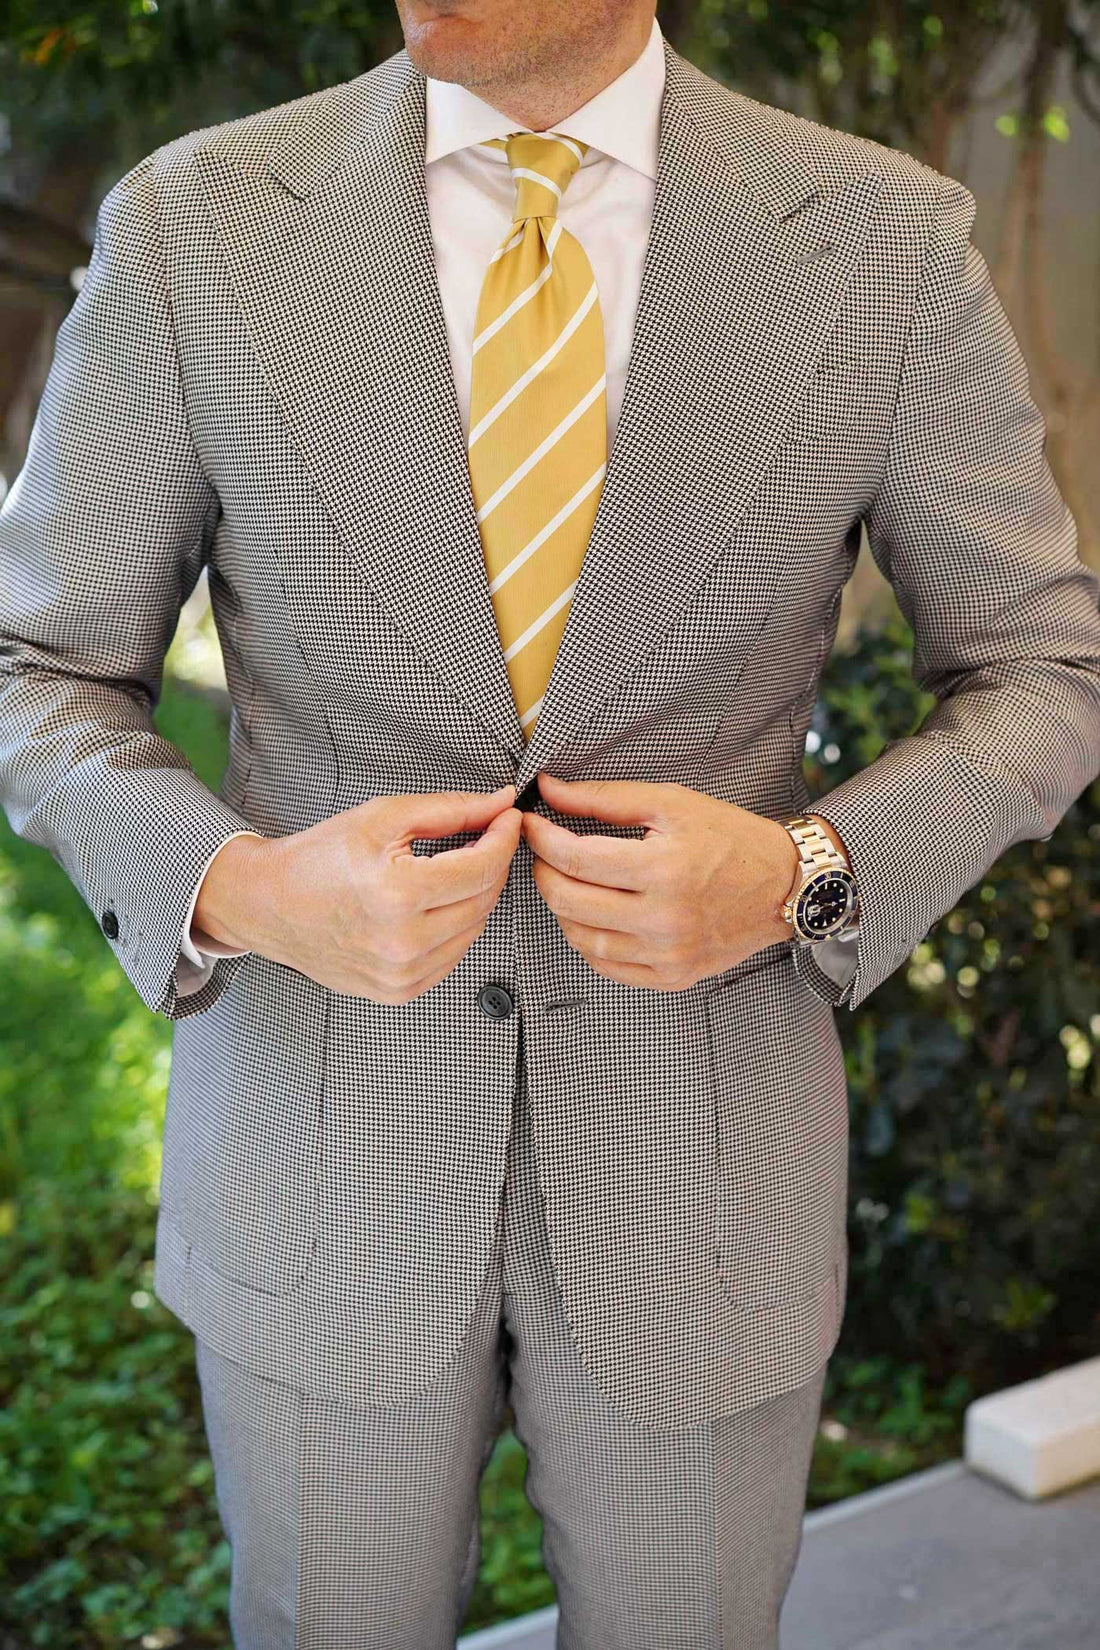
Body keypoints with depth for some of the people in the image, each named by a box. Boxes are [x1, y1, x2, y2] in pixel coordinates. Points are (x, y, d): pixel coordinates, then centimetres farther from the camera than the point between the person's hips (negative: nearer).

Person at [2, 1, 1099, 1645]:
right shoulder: (195, 230, -10)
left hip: (694, 1157, 1)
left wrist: (796, 878, -21)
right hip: (330, 1146, 0)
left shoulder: (885, 245, -10)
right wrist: (247, 893, -24)